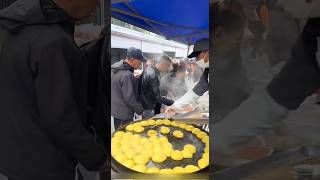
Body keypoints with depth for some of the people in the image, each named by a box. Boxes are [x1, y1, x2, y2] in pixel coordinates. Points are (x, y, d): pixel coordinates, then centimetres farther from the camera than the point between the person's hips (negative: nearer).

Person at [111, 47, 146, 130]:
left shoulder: (115, 67, 1)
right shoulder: (127, 75, -28)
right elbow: (129, 98, -24)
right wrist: (140, 110, -9)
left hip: (115, 109, 9)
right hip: (124, 114, -9)